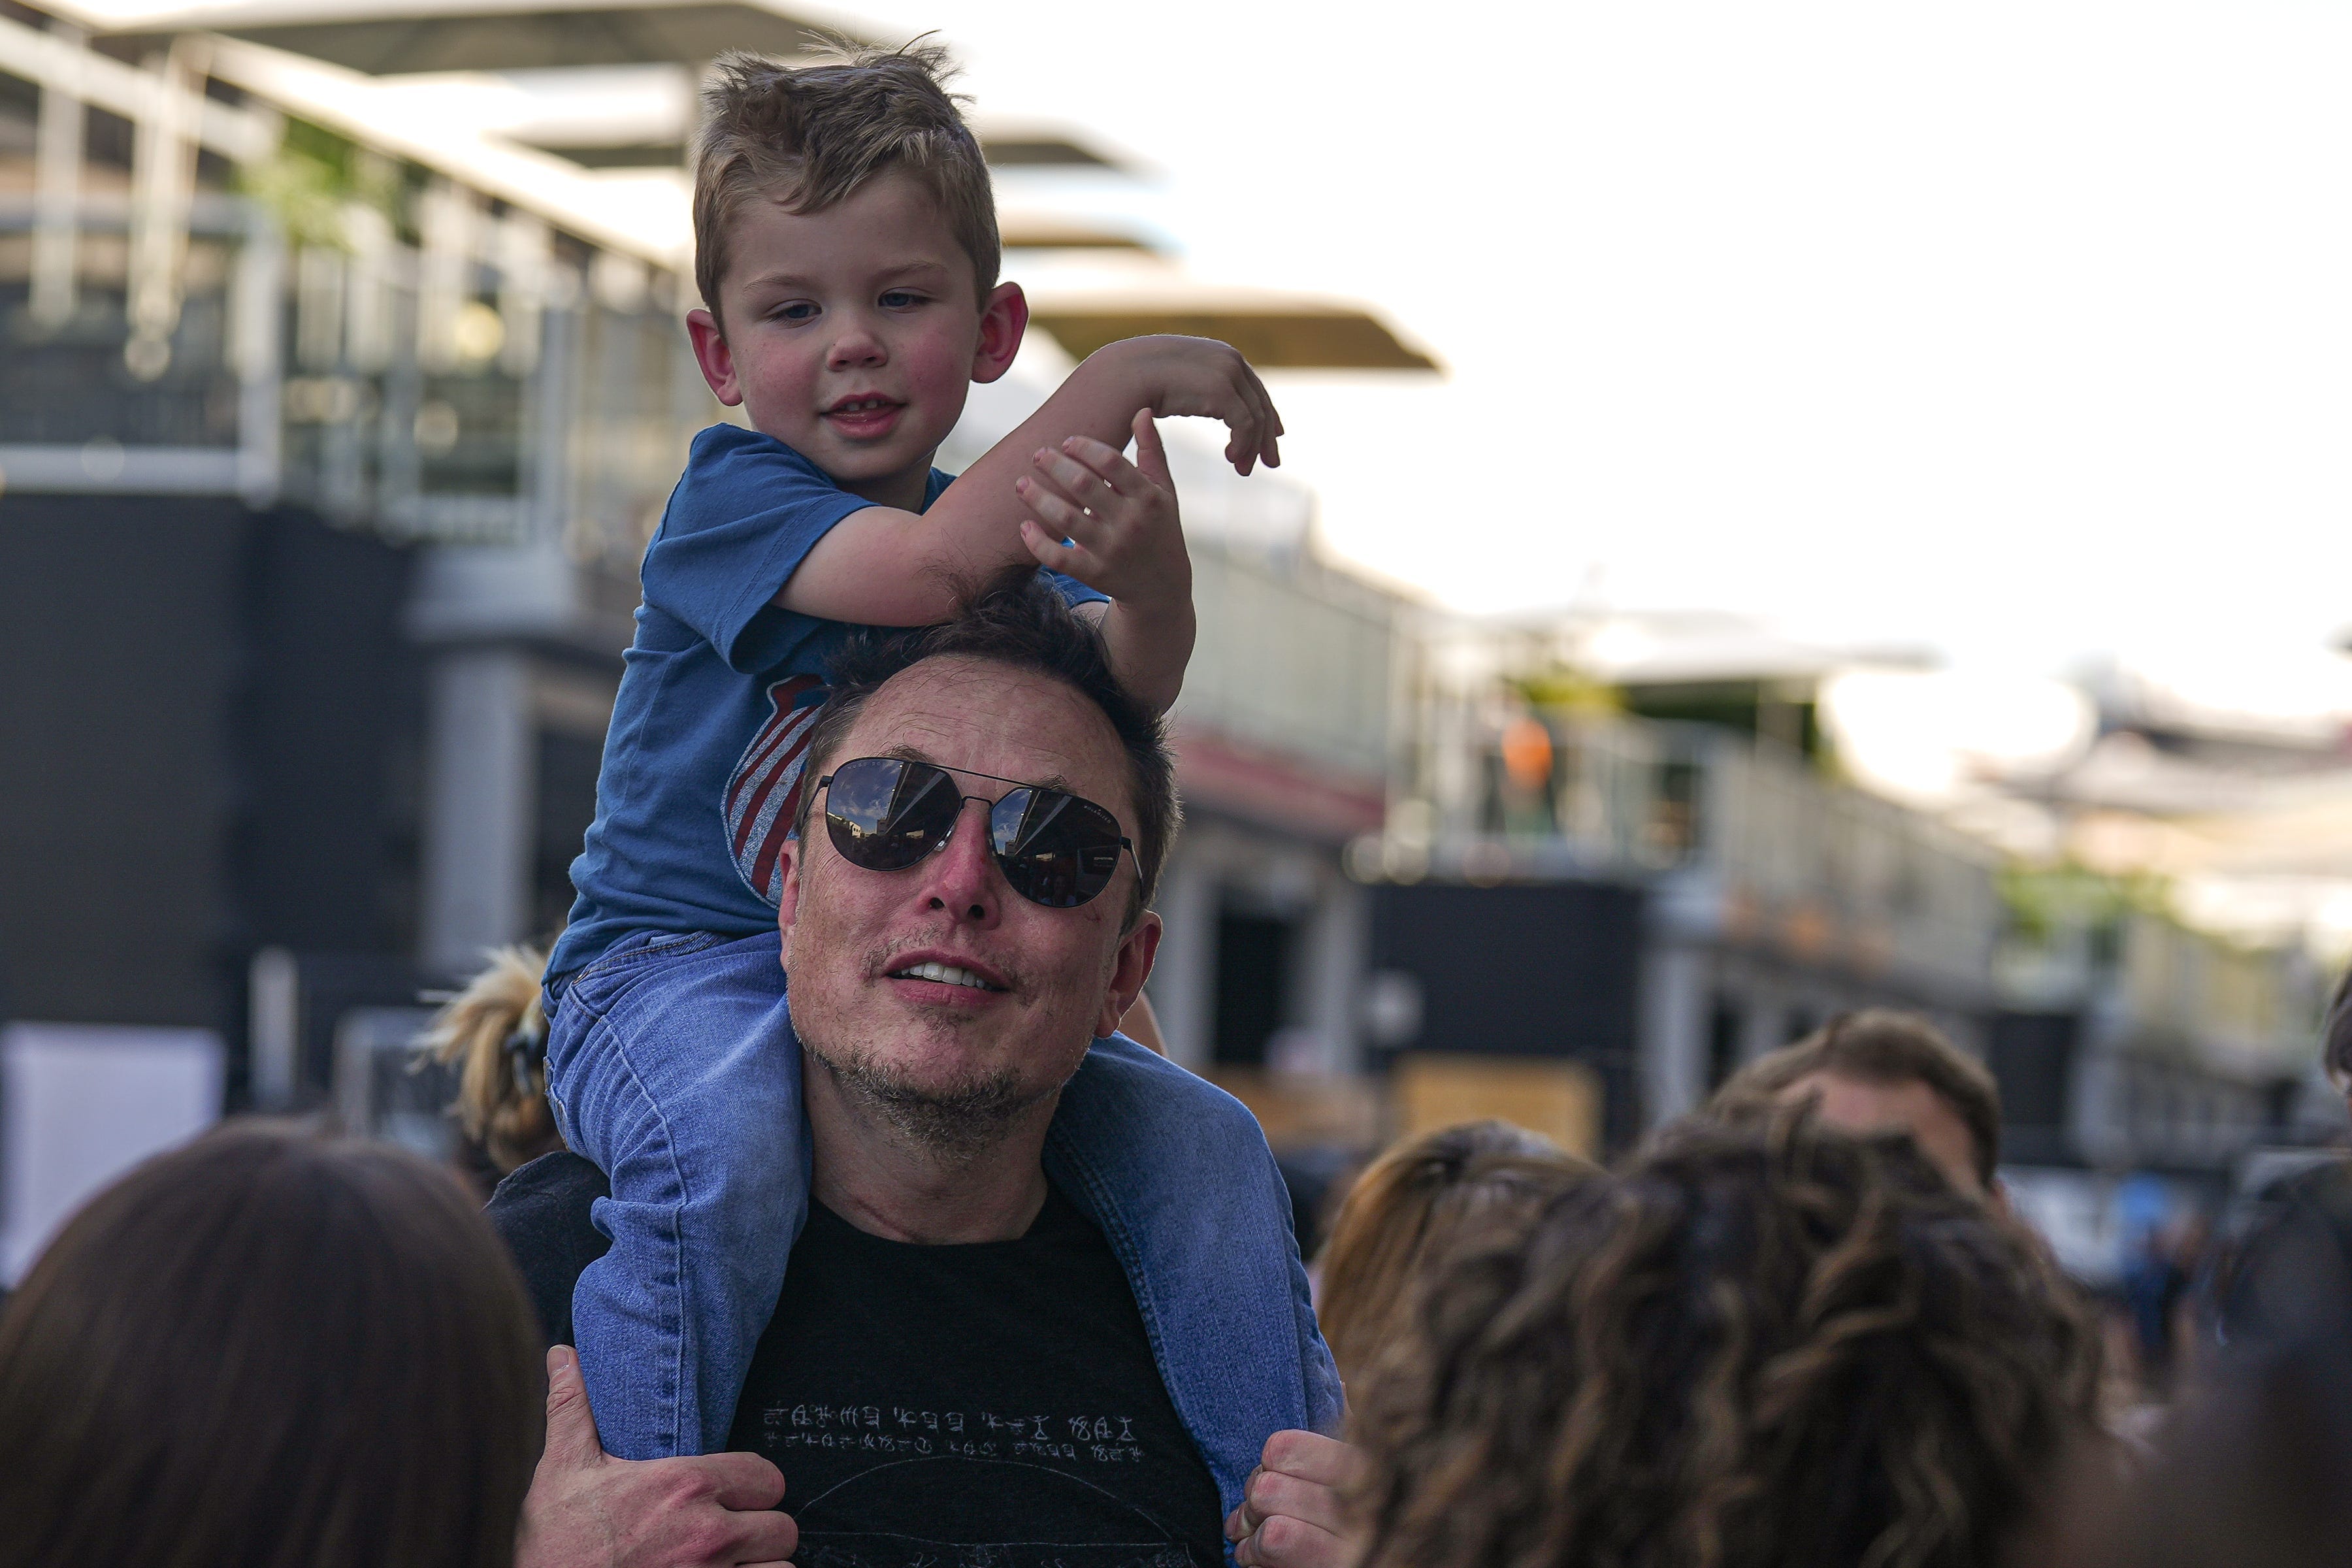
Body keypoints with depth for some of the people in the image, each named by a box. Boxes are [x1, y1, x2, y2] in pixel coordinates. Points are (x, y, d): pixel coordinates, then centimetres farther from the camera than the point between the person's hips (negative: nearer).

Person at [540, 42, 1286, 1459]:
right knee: (723, 1146, -38)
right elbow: (921, 572, -27)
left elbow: (1124, 688, -11)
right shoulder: (731, 495, -7)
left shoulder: (1011, 525, 10)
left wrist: (1152, 583, -36)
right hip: (678, 968, -6)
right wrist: (1133, 375, -23)